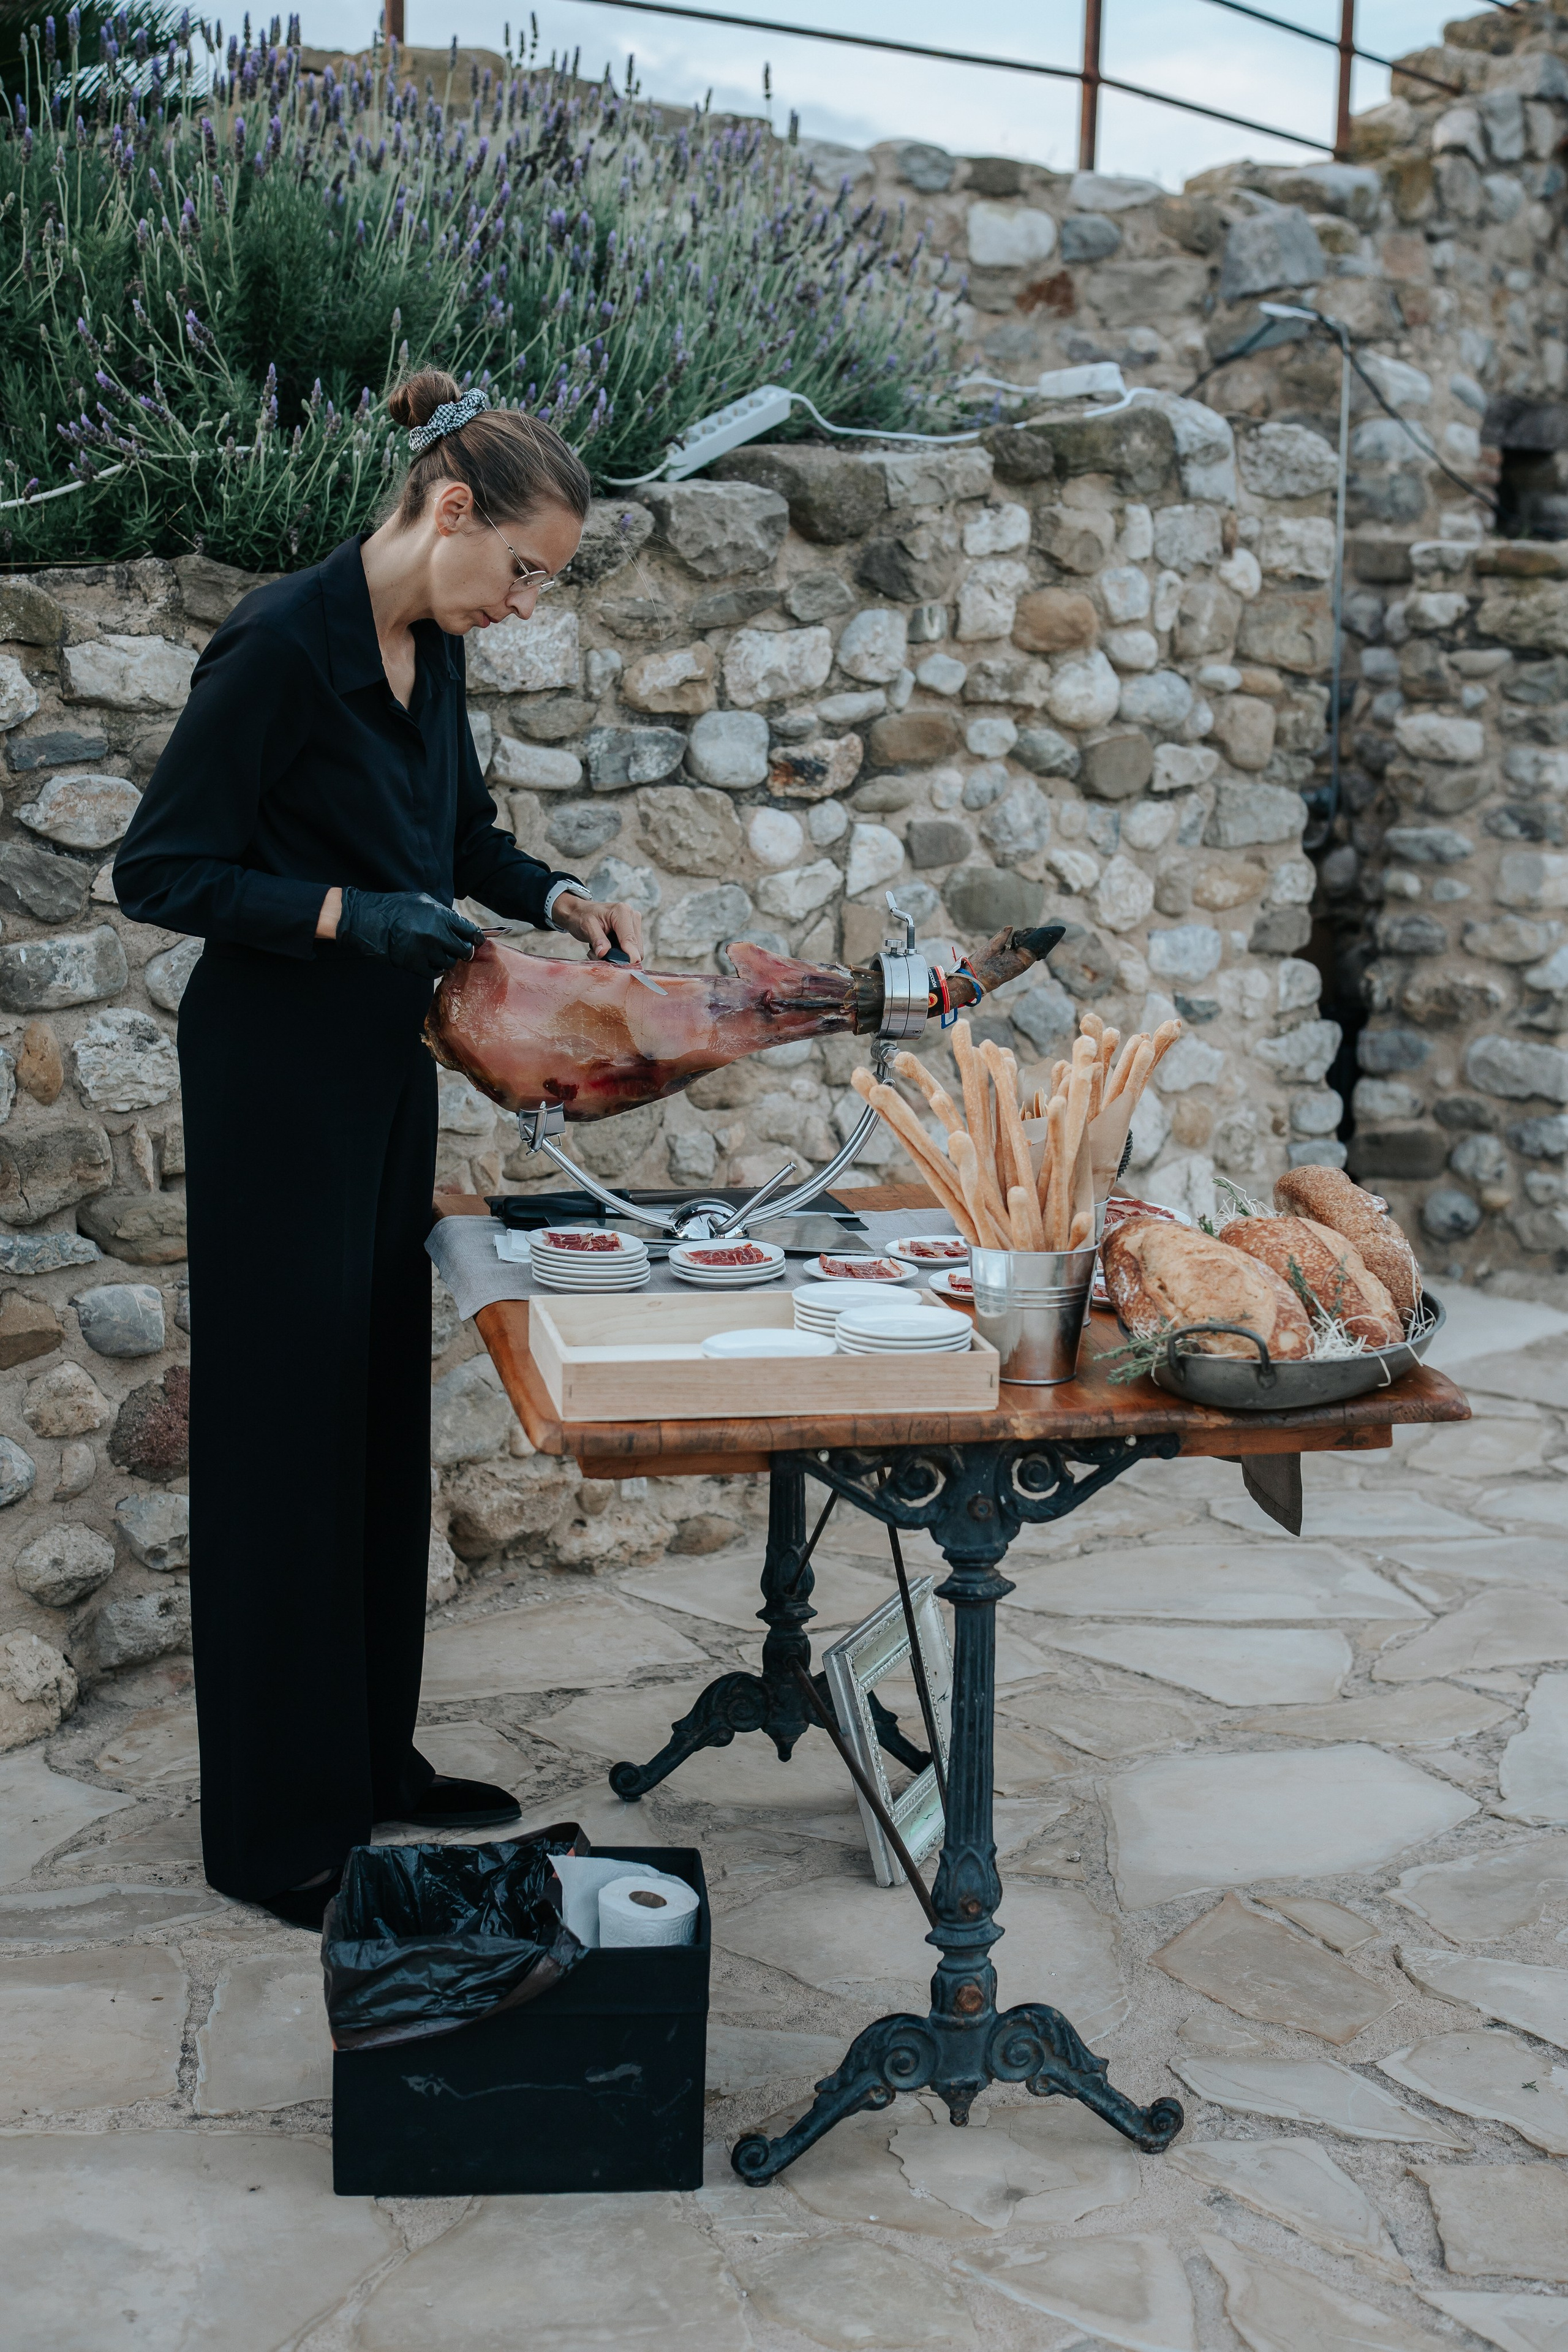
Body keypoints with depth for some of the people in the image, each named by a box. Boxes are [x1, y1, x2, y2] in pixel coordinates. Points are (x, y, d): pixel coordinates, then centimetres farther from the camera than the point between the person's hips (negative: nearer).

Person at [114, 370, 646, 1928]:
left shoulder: (432, 650, 6)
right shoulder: (281, 642, -19)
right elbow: (161, 872, -18)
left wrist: (556, 899, 4)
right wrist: (352, 914, -26)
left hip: (387, 1070, 9)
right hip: (277, 1082, -9)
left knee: (383, 1417, 15)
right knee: (284, 1433, 0)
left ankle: (373, 1761, 30)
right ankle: (272, 1828, 13)